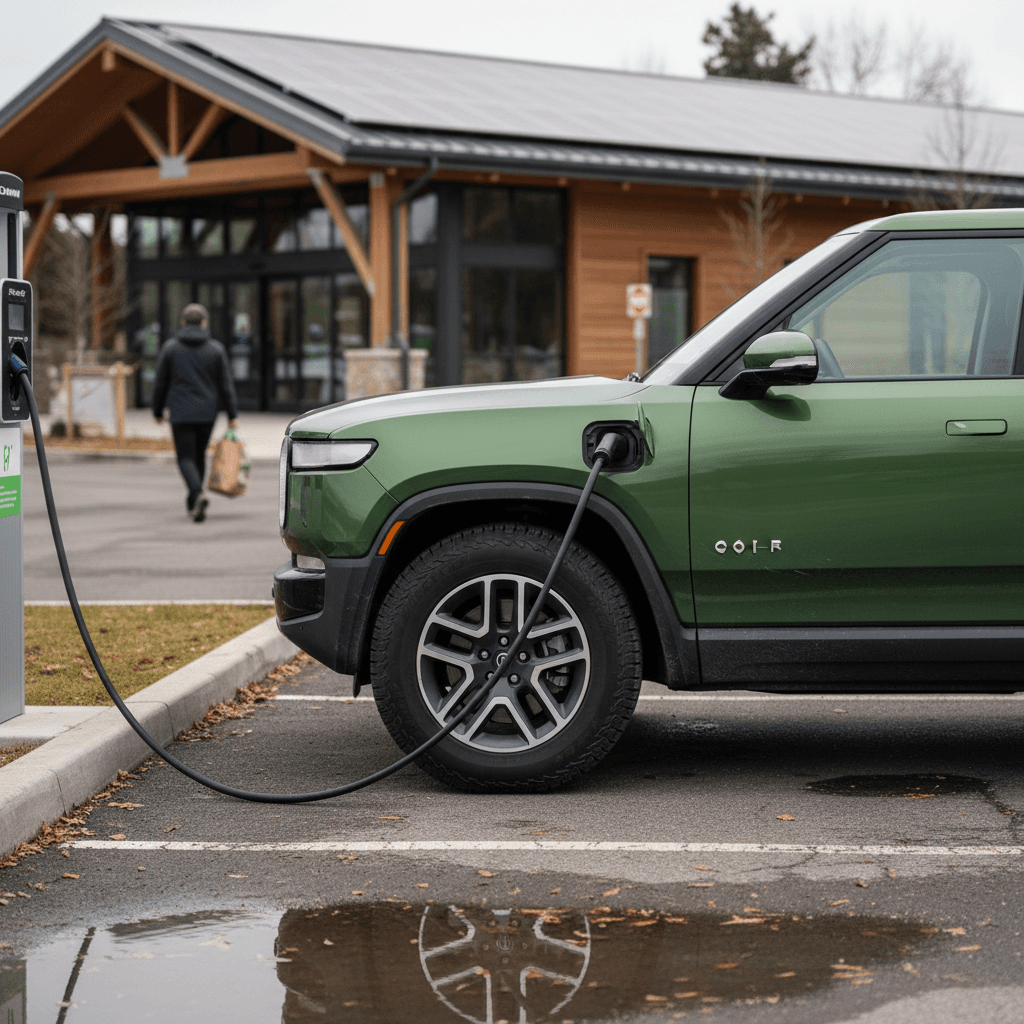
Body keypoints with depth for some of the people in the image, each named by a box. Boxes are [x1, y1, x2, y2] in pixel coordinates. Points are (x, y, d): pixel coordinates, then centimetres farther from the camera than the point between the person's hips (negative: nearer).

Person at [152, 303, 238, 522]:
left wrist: (158, 411, 14)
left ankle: (198, 495, -26)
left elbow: (160, 383, 2)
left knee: (186, 457, 0)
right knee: (199, 455, 18)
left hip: (180, 413, -2)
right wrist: (232, 415, 4)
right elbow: (225, 385, -1)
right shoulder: (215, 349, -1)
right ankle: (192, 503, 27)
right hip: (207, 413, 2)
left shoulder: (170, 348, -3)